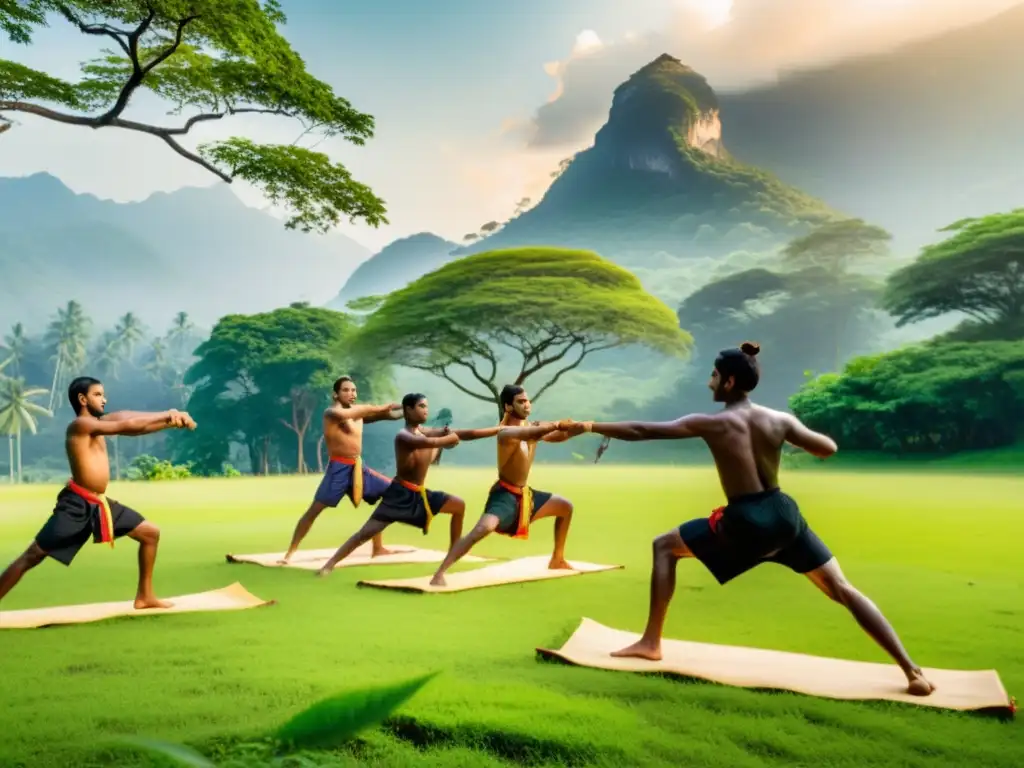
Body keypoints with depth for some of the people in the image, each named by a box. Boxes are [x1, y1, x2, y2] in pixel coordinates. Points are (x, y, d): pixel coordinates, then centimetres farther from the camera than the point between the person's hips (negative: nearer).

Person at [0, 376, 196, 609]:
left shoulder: (99, 423, 13)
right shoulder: (80, 424, -12)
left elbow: (130, 420, 3)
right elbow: (127, 426, -20)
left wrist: (169, 420, -13)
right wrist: (168, 416, -13)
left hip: (100, 503, 9)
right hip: (77, 504, -9)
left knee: (151, 533, 10)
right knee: (33, 556, -5)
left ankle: (144, 596, 18)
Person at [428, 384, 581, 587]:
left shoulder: (531, 427, 4)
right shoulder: (506, 432, -22)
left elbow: (559, 436, 4)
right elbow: (532, 434, -42)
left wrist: (575, 429, -14)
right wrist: (557, 425, -43)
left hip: (525, 493, 10)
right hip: (505, 494, -10)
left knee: (566, 507, 22)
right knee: (483, 529, -34)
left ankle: (557, 559, 35)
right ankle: (439, 574, -32)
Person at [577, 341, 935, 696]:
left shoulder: (711, 423, -7)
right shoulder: (780, 420, 2)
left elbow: (641, 431, -6)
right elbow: (828, 448, 12)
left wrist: (592, 427, 4)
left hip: (745, 524, -4)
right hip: (785, 514, 4)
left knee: (664, 545, 12)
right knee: (842, 590, 11)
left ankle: (651, 643, 12)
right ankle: (913, 672, 7)